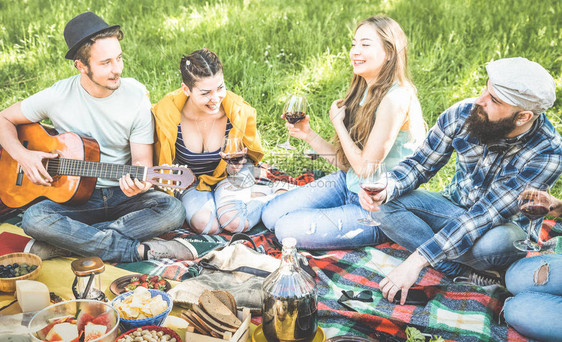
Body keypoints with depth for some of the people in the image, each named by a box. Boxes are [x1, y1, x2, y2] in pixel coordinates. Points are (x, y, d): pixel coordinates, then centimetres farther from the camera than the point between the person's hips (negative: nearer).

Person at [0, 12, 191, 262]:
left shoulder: (136, 96, -6)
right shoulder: (58, 96, -7)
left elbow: (142, 159, -4)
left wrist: (138, 178, -28)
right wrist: (22, 155, -11)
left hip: (123, 195, 1)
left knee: (173, 210, -28)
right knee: (34, 219, -31)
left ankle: (64, 243, -25)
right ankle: (140, 249, -26)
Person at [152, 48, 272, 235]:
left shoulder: (238, 112, -21)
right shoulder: (167, 113, -25)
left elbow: (250, 153, -1)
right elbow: (164, 164, -5)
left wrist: (235, 165, -22)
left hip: (229, 174, 1)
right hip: (189, 179, -1)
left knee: (234, 222, -25)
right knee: (205, 224, -28)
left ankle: (260, 194, 4)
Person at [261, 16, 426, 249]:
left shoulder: (395, 99, -25)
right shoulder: (365, 92, 4)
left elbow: (365, 166, -22)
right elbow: (346, 163, 5)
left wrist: (338, 122, -12)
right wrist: (309, 135, -6)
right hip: (348, 185, 8)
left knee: (288, 229, -17)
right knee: (271, 215, 3)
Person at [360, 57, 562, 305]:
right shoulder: (462, 114, -17)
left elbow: (485, 215, -33)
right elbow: (420, 164, -5)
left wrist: (417, 259, -37)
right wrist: (386, 189, -28)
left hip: (507, 225, -4)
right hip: (454, 208, 5)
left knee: (494, 241, -41)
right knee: (386, 204, -19)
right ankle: (467, 275, -23)